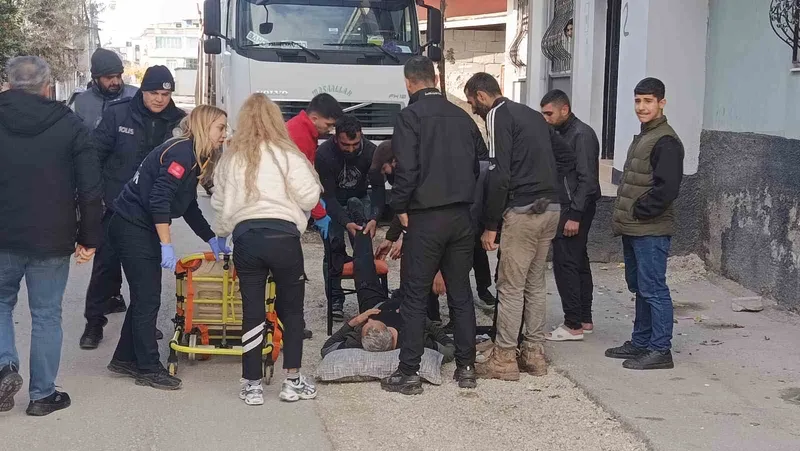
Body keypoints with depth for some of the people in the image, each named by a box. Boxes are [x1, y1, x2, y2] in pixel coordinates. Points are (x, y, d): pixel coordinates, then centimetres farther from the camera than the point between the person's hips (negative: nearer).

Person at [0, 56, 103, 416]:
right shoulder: (70, 126, -3)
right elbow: (90, 189, -7)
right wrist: (90, 238, 0)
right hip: (52, 239, -1)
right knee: (46, 315, 9)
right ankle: (42, 394, 14)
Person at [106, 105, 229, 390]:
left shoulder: (193, 157, 13)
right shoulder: (182, 153, -18)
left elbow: (189, 207, 20)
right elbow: (159, 200, -25)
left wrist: (212, 240, 19)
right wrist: (167, 246, -24)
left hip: (141, 230, 10)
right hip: (132, 229, -10)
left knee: (144, 297, 16)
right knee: (148, 299, -4)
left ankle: (125, 359, 27)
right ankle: (148, 369, 6)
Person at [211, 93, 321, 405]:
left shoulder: (230, 158, 11)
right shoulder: (286, 154, -1)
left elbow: (219, 202, 18)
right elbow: (310, 197, -5)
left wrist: (221, 232, 34)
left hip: (245, 237, 3)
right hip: (282, 236, -3)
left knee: (252, 312, 9)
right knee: (292, 309, 12)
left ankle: (252, 385, 12)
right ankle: (292, 381, 12)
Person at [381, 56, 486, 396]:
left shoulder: (410, 116, -7)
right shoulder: (462, 117, 10)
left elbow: (406, 168, -16)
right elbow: (481, 163, 13)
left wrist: (400, 207, -4)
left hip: (425, 217, -5)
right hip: (462, 217, 5)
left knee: (415, 297, 1)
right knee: (461, 294, 13)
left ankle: (408, 373, 3)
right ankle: (466, 367, 17)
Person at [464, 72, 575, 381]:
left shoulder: (498, 116, -7)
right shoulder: (532, 114, 19)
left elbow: (499, 175, -16)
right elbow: (567, 157, 22)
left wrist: (490, 226, -13)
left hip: (522, 210, -8)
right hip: (550, 208, 8)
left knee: (511, 287, -2)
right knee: (535, 284, 14)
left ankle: (504, 360, 3)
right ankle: (534, 353, 19)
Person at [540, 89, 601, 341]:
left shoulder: (582, 135, -13)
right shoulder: (561, 134, 15)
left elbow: (586, 179, -18)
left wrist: (575, 215, -21)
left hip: (575, 209, -10)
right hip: (566, 207, 10)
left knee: (565, 264, -8)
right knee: (578, 263, 13)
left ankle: (573, 325, -3)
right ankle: (584, 320, 21)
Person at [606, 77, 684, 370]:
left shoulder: (666, 141, -13)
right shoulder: (642, 137, 17)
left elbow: (667, 188, -21)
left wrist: (638, 212, -14)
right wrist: (622, 218, 13)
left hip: (651, 231, -10)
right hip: (633, 230, 10)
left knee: (653, 289, -5)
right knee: (639, 288, 16)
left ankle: (660, 350, 2)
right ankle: (640, 343, 25)